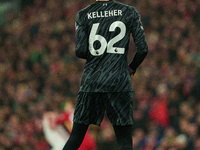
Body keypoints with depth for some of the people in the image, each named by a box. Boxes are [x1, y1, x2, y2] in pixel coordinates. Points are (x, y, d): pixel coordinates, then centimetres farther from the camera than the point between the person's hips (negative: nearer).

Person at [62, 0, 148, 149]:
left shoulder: (83, 15, 4)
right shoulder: (130, 12, 3)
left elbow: (80, 51, -4)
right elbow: (143, 49, -1)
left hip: (91, 81, 1)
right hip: (120, 83, -1)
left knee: (75, 138, 10)